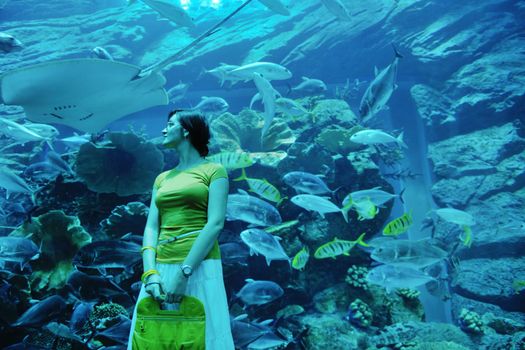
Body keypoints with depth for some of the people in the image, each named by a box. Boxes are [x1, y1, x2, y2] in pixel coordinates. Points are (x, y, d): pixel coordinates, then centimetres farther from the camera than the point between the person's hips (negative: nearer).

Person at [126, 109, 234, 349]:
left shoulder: (213, 171, 1)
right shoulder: (162, 178, 17)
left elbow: (215, 224, -11)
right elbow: (151, 227, 7)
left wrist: (184, 273, -19)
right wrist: (151, 272, -10)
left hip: (199, 267, -5)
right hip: (162, 268, 5)